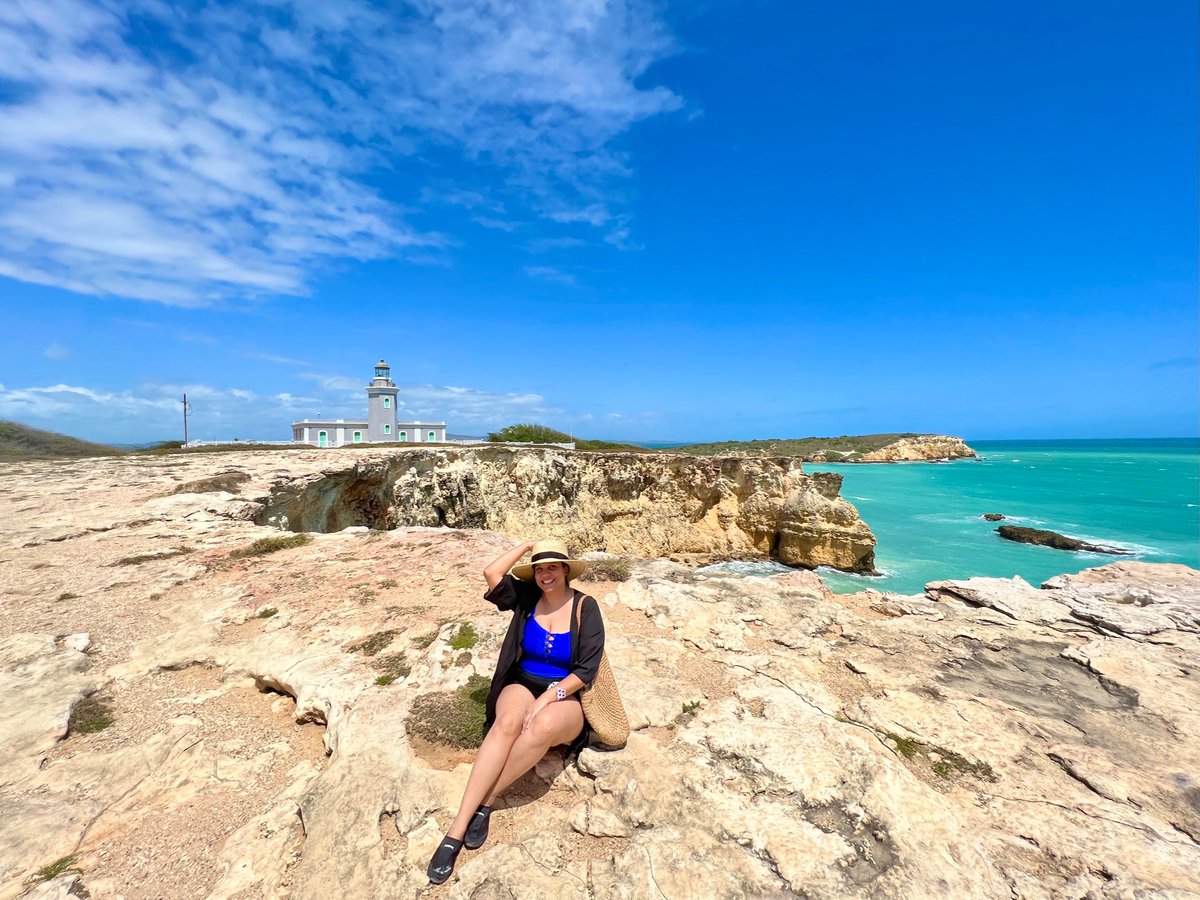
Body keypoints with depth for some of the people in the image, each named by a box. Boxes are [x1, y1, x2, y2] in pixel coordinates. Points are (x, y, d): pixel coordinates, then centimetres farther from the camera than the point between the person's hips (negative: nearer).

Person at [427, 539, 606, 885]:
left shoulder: (585, 607, -8)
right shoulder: (527, 597, 0)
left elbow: (587, 668, -11)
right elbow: (491, 572, -17)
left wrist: (549, 696, -22)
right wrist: (528, 545, -8)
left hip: (565, 698, -2)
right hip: (522, 686, 2)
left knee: (543, 726, -38)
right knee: (508, 722, -34)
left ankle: (487, 800, -19)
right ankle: (457, 828, -30)